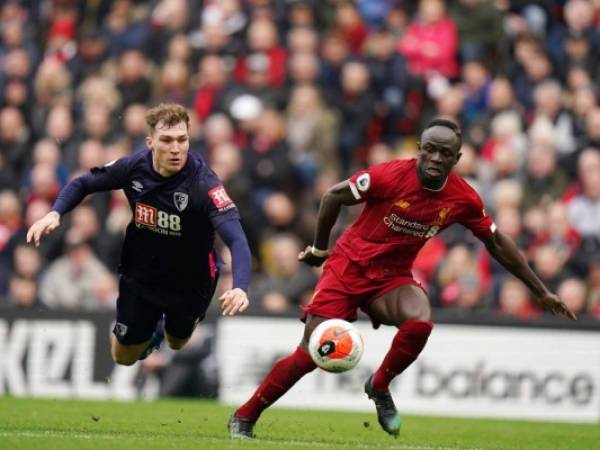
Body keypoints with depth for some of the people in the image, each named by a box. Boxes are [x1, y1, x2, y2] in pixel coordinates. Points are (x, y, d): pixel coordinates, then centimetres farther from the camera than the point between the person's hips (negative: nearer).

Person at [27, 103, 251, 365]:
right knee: (123, 357, 15)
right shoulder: (133, 167, -21)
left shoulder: (203, 183, -33)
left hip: (189, 282, -2)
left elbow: (236, 239, -42)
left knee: (177, 343, 25)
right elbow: (82, 184, -2)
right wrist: (55, 213, -21)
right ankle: (153, 327, 48)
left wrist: (240, 287, -60)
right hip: (140, 276, 2)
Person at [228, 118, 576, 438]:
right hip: (348, 266, -3)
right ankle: (244, 418, 6)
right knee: (309, 355, -12)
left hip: (393, 277, 3)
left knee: (420, 323, -30)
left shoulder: (463, 199, -9)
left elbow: (498, 243, 5)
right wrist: (319, 249, 2)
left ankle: (380, 386, -1)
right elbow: (334, 196, -6)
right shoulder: (391, 175, -20)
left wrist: (542, 292, 9)